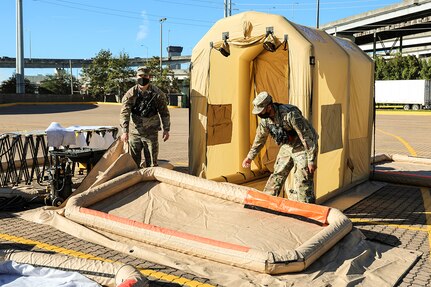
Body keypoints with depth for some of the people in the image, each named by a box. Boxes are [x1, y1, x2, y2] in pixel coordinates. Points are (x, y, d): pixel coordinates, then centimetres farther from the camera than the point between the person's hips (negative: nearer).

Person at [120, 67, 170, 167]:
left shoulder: (157, 93, -2)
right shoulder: (131, 93, -3)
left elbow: (164, 112, 5)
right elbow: (124, 113, -10)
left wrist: (166, 129, 1)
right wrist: (125, 131, -19)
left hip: (151, 133, 0)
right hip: (134, 133, 1)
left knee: (152, 163, 6)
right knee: (133, 162, 10)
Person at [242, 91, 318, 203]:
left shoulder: (290, 114, -33)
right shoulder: (265, 119, -8)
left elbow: (307, 136, -29)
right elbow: (260, 138, 10)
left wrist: (311, 160, -27)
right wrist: (250, 156, 16)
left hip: (302, 148, -7)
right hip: (287, 146, 7)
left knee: (302, 182, -11)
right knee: (277, 175, 12)